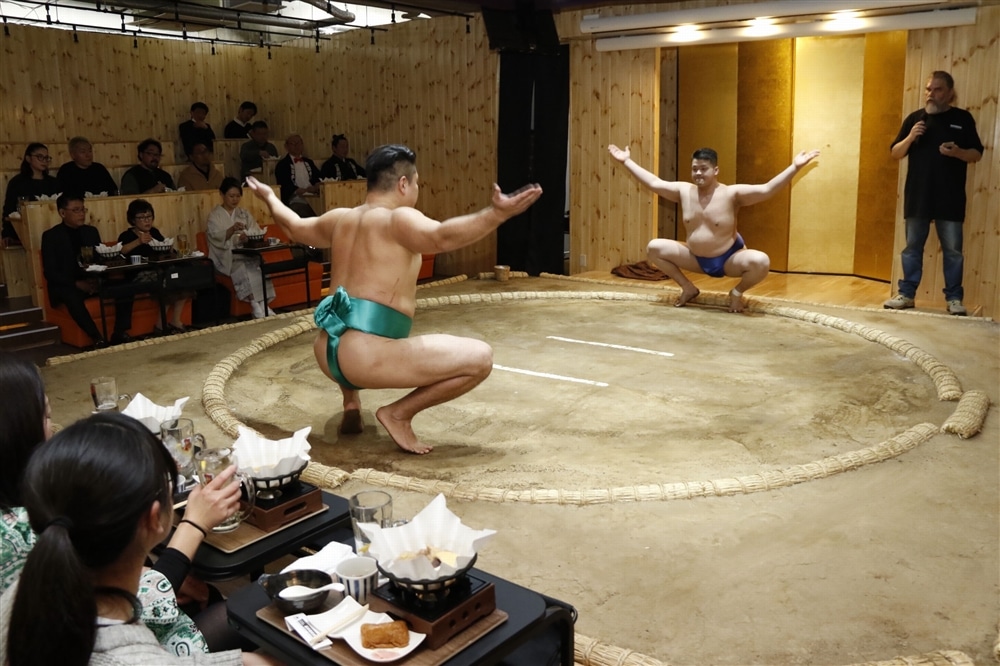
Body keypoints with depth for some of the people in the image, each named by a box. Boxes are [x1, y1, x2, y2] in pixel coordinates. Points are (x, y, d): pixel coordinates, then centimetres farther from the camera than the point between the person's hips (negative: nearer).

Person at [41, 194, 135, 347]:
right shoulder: (51, 236, -1)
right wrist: (76, 284, -22)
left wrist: (97, 279, -12)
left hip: (92, 281, 4)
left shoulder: (91, 231, 12)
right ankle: (97, 338, -33)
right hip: (66, 285, -4)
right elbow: (50, 272, -7)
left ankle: (120, 333, -19)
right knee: (73, 297, -39)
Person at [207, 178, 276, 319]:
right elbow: (217, 237, -13)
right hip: (226, 256, -3)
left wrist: (247, 237, -20)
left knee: (257, 267, -31)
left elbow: (257, 233, 4)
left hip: (246, 253, 3)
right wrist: (232, 230, -33)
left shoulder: (244, 213, 19)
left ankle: (263, 305, -36)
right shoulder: (214, 215, 5)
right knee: (242, 270, -34)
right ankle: (256, 305, -39)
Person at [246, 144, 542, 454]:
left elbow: (294, 227, 36)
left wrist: (269, 197, 54)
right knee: (480, 357, -9)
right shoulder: (398, 219, -6)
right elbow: (441, 237, -28)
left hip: (326, 352, 9)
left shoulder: (340, 219, 16)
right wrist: (497, 214, -36)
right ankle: (398, 413, 0)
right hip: (367, 356, -9)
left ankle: (351, 402, 28)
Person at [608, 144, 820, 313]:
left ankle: (737, 292, 2)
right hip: (696, 259, 4)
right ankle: (687, 288, 11)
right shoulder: (684, 191, -5)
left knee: (760, 262, -33)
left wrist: (795, 167, -36)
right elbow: (653, 183, 2)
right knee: (654, 247, -6)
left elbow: (767, 190, -25)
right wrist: (627, 161, 3)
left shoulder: (732, 194, -17)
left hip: (729, 260, -4)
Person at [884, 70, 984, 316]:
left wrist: (957, 152, -17)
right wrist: (909, 138, -12)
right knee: (912, 247, 7)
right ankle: (906, 294, 14)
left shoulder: (963, 118, 4)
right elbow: (895, 153, 7)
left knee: (953, 250, 1)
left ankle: (954, 298, 9)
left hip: (950, 199, -2)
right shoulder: (914, 118, 8)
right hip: (917, 196, 2)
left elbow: (977, 154, 3)